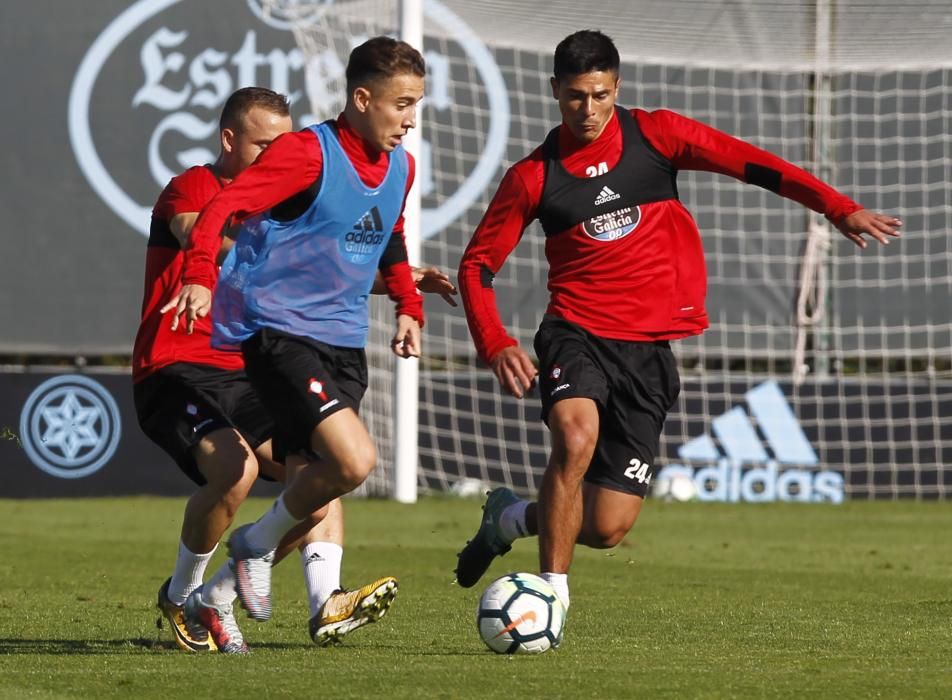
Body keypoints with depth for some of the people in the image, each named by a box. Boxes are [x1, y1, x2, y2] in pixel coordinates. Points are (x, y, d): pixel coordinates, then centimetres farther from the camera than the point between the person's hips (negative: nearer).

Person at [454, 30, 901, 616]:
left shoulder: (654, 135, 2)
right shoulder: (533, 178, 0)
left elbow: (749, 164, 2)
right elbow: (477, 265, 5)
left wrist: (840, 209, -6)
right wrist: (496, 346, -11)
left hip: (650, 349, 2)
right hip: (577, 335, -2)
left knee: (608, 528, -4)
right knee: (576, 436, -35)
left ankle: (513, 519, 28)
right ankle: (553, 591, -20)